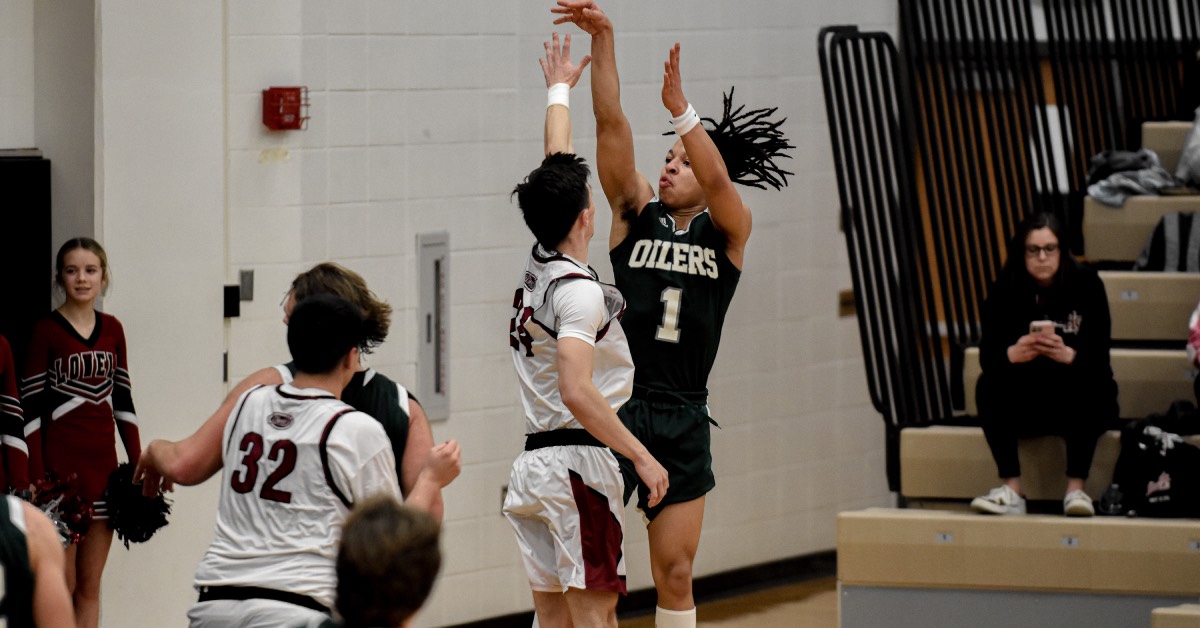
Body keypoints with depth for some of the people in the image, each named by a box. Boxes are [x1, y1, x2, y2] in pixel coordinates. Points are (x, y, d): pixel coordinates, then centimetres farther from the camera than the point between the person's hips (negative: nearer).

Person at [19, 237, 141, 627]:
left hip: (103, 463, 5)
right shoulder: (46, 331, -5)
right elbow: (30, 407, -7)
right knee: (63, 585, -3)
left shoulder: (112, 330, 9)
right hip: (60, 463, -4)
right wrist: (37, 478, -13)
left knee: (90, 586, 7)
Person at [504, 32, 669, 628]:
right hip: (579, 461, -9)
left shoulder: (538, 266, 11)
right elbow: (578, 391, -25)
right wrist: (643, 457, -22)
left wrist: (560, 89, 40)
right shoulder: (579, 290, -14)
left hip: (535, 461, 9)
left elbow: (556, 166, 26)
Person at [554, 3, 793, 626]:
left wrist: (679, 106, -31)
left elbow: (717, 180, -18)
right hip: (616, 405, 0)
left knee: (674, 572, 7)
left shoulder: (728, 231, 4)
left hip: (683, 421, 0)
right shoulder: (637, 213, 6)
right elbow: (611, 124, -4)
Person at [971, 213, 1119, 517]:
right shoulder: (1004, 290, -5)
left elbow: (1099, 356, -17)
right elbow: (987, 355, -15)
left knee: (1085, 384, -33)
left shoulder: (1086, 284, -10)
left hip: (1078, 403, -2)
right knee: (989, 386, -26)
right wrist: (1013, 354, -38)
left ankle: (1076, 489, -31)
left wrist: (1068, 355, -39)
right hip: (1025, 406, 2)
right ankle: (1011, 491, -28)